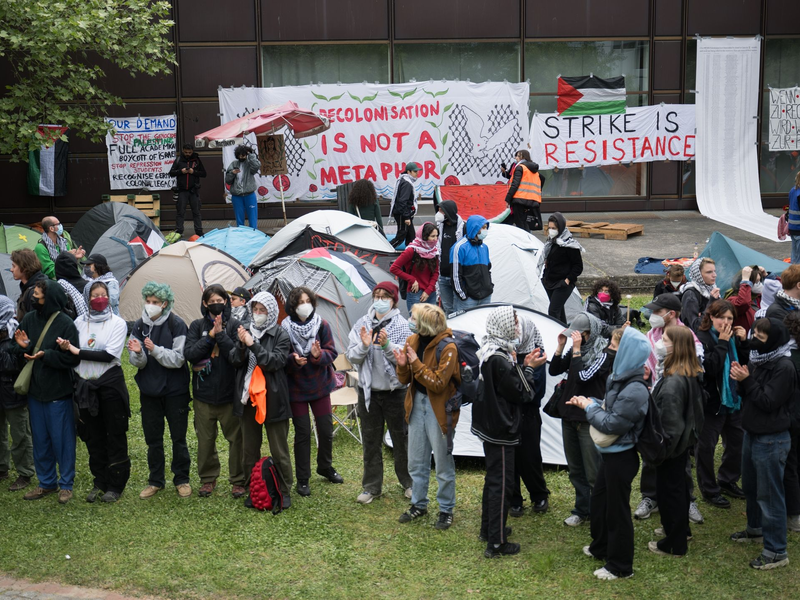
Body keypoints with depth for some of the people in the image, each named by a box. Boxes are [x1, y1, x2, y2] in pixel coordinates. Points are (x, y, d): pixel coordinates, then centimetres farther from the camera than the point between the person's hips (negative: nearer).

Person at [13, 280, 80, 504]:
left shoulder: (65, 324, -14)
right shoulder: (29, 319, 2)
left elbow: (73, 359, -17)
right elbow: (18, 352, 7)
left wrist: (45, 355, -26)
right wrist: (23, 346, -14)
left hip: (58, 393, -5)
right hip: (35, 389, 6)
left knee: (62, 439, 4)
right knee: (40, 440, 15)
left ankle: (66, 484, 19)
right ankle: (46, 482, 29)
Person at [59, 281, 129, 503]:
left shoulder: (118, 323, -5)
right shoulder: (79, 322, 7)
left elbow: (110, 355, -15)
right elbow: (72, 354, 9)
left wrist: (78, 352, -16)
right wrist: (66, 348, -14)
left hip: (110, 383, -4)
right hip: (85, 385, 4)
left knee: (115, 435, 2)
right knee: (93, 436, 11)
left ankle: (116, 485, 12)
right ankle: (100, 482, 23)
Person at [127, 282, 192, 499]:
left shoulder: (177, 325, -11)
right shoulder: (139, 325, 2)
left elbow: (178, 359, -16)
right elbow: (136, 362, -1)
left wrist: (155, 350, -29)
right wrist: (138, 353, -23)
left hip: (175, 391, -4)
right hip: (149, 390, 4)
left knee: (178, 438, 6)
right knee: (153, 438, 11)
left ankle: (182, 479, 21)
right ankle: (155, 481, 24)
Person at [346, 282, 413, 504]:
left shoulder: (402, 325, -7)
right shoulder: (362, 324, 1)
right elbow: (351, 357, -2)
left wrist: (386, 345, -29)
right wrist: (364, 346, -20)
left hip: (395, 391, -3)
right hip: (368, 391, 3)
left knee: (401, 438, 10)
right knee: (370, 440, 11)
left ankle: (408, 482, 29)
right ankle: (372, 486, 24)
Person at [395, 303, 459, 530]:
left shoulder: (447, 347, -19)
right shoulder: (412, 341, 1)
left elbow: (438, 384, -22)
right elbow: (404, 380, 6)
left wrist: (416, 363, -25)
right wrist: (402, 365, -16)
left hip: (439, 408, -7)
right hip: (417, 403, 7)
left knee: (443, 463, 5)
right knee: (416, 461, 17)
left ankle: (446, 510, 20)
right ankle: (418, 504, 33)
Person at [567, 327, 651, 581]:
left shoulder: (635, 391, -28)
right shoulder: (621, 380, 2)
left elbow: (612, 425, -25)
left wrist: (589, 407, -11)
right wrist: (588, 402, 1)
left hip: (622, 457, -10)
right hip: (611, 453, 10)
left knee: (617, 509, 4)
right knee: (599, 499, 24)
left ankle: (620, 566, 19)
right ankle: (601, 547, 43)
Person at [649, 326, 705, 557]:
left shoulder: (672, 382, -29)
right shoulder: (692, 376, 0)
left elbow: (669, 420, -27)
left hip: (671, 445, -9)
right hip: (685, 441, 9)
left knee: (669, 489, 5)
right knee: (679, 484, 24)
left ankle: (674, 544, 18)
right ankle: (681, 529, 42)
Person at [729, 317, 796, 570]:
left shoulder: (783, 367, -19)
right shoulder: (759, 359, 6)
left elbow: (768, 402, -22)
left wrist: (746, 380, -21)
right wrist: (741, 378, -9)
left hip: (771, 440, -9)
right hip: (752, 433, 9)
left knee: (769, 494, -3)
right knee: (751, 486, 23)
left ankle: (776, 552, 5)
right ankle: (756, 528, 43)